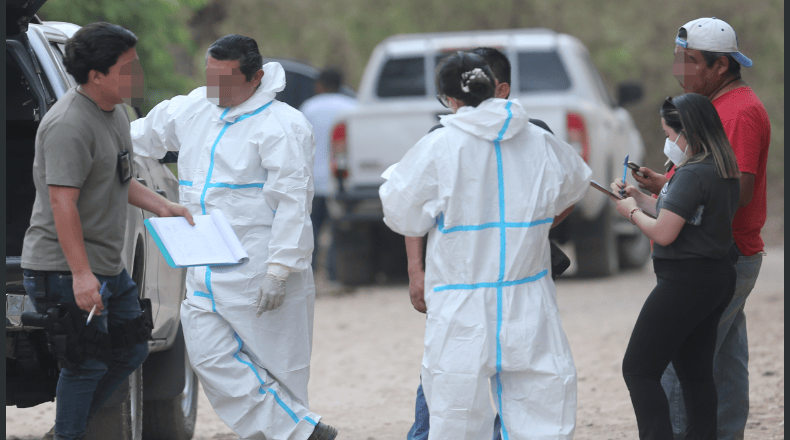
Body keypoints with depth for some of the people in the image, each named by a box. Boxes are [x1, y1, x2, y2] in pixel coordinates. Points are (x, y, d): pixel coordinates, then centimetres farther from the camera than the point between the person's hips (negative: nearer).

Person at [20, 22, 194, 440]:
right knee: (85, 365, -4)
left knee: (131, 350, 16)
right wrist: (80, 274, -30)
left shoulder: (116, 112, 10)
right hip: (63, 269, -10)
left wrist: (161, 205, 11)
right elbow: (62, 202, -27)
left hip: (107, 265, 10)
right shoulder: (69, 124, -22)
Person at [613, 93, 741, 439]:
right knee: (696, 372, 14)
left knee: (638, 370, -5)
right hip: (718, 277, 10)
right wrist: (639, 198, 16)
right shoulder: (725, 172, 10)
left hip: (685, 281, -10)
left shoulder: (692, 175, -20)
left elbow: (663, 233, -22)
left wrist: (632, 213, -4)